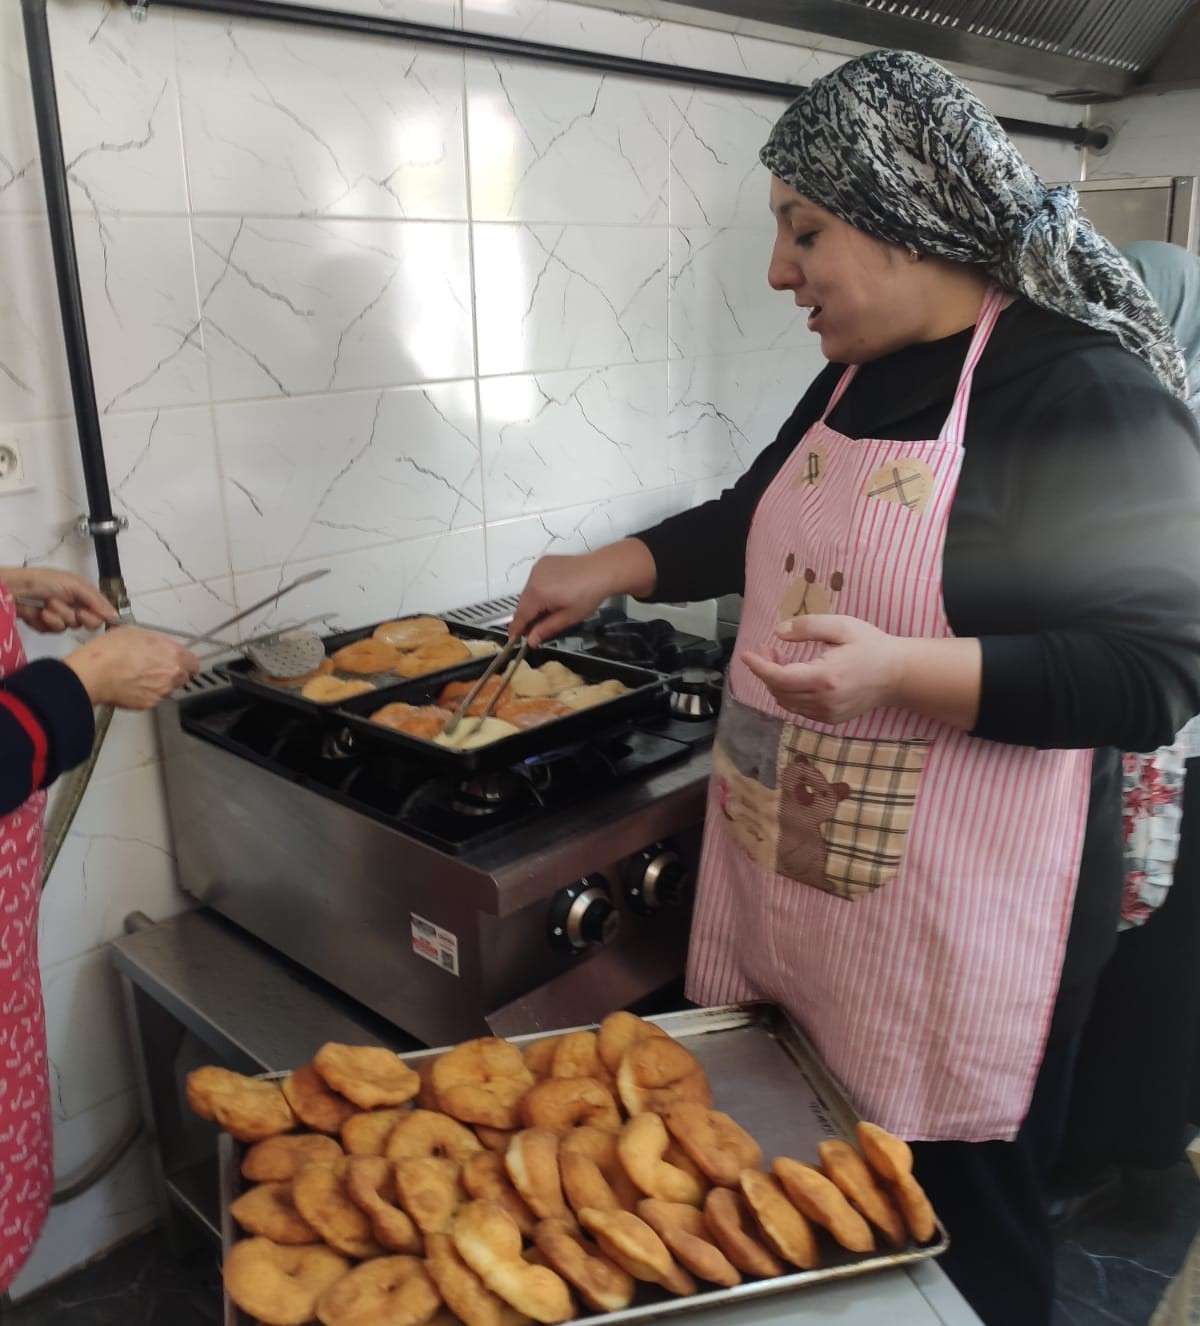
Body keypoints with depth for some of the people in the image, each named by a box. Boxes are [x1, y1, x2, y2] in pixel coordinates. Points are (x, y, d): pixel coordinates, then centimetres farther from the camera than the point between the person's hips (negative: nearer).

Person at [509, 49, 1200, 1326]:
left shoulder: (1089, 393, -14)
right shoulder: (855, 375, 9)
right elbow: (758, 520, 24)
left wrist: (898, 668, -28)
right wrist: (608, 567, 16)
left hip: (953, 933, -7)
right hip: (785, 886, 7)